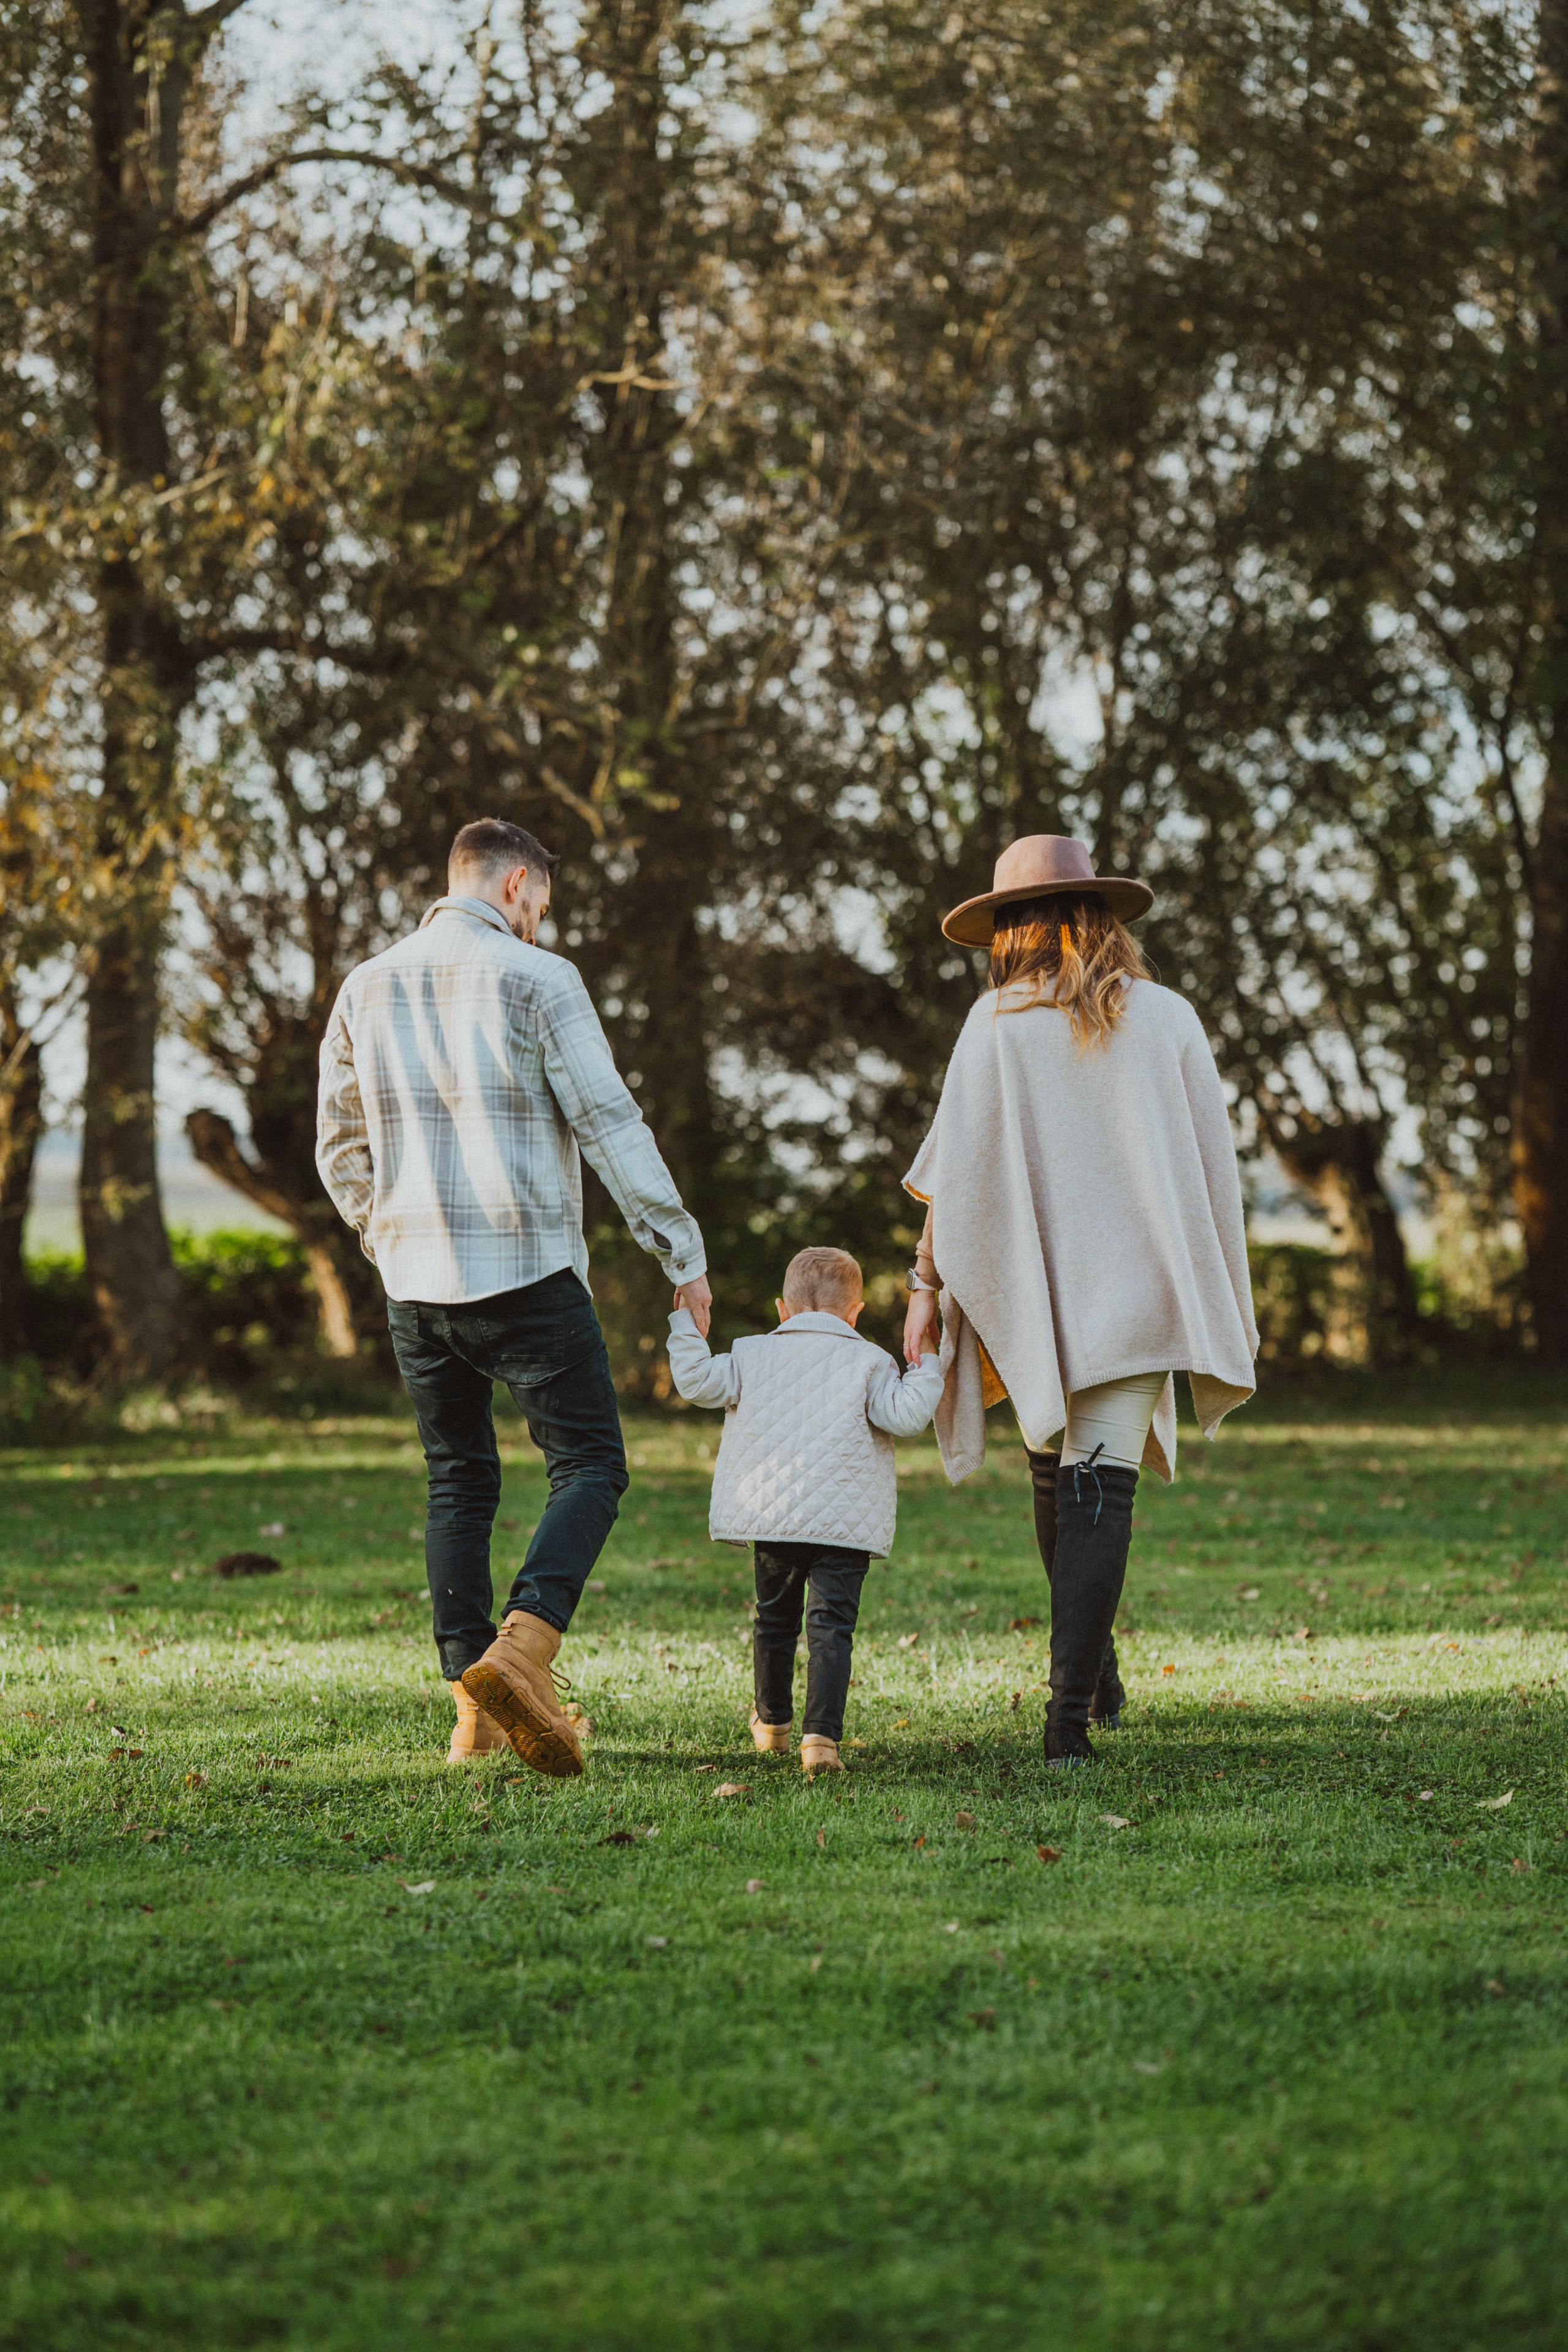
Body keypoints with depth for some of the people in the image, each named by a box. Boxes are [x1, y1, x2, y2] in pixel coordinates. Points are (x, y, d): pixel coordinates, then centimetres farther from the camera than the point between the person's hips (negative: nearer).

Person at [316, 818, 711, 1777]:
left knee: (459, 1482, 13)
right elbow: (609, 1123, -9)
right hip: (528, 1270, -5)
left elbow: (340, 1148, 17)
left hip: (418, 1282, 6)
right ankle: (521, 1650, -22)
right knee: (590, 1465, 0)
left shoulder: (367, 989, 11)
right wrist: (683, 1250, -5)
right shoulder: (535, 979, -5)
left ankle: (477, 1713, 9)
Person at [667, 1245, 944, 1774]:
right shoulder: (868, 1362, 1)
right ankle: (821, 1735, -22)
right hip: (846, 1525, -3)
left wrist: (685, 1325, 15)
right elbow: (905, 1416, -8)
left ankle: (772, 1723, 37)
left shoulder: (753, 1355, 8)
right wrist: (926, 1368, 4)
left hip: (772, 1517, 3)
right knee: (832, 1627, -7)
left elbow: (698, 1382, 4)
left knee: (775, 1620, 21)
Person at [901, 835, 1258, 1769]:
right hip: (1139, 1288, -1)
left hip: (1031, 1294, 1)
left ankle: (1095, 1672, 32)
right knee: (1102, 1487, -6)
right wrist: (1226, 1301, 14)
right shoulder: (1168, 1019, 4)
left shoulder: (997, 1025, 0)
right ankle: (1071, 1712, -17)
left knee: (1058, 1479, 20)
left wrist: (928, 1286, 3)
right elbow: (1216, 1169, 6)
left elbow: (957, 1169, -3)